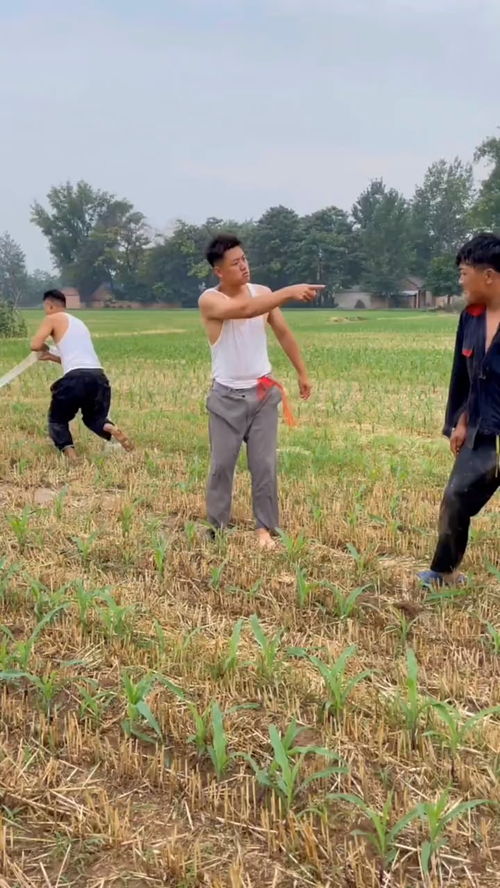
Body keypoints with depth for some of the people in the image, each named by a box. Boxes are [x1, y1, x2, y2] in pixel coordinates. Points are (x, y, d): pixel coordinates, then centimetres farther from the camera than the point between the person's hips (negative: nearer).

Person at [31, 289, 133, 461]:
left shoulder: (53, 319, 8)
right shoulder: (79, 322, 29)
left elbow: (35, 345, -2)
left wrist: (44, 348, 20)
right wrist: (51, 356, 36)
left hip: (76, 378, -6)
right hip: (98, 376, 6)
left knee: (57, 420, 15)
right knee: (94, 418, 25)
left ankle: (69, 452, -10)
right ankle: (112, 429, -7)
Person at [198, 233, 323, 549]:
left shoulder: (262, 293, -1)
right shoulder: (209, 300, -14)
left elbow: (284, 333, 10)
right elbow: (243, 310, -33)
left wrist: (302, 372, 12)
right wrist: (289, 292, -38)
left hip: (263, 393, 3)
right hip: (227, 396, -2)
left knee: (265, 464, 3)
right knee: (222, 464, 6)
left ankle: (265, 528, 15)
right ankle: (217, 528, 20)